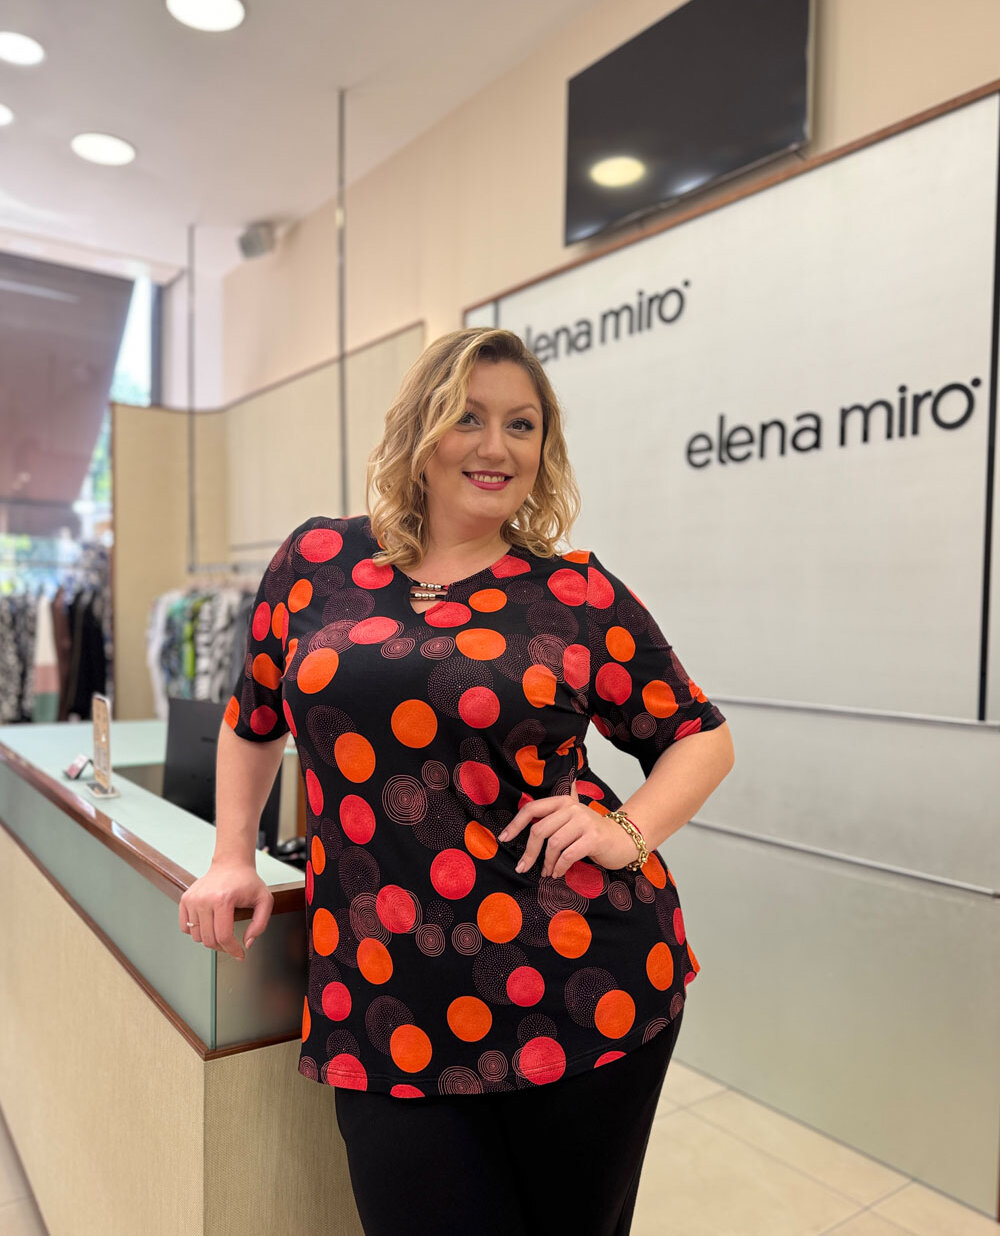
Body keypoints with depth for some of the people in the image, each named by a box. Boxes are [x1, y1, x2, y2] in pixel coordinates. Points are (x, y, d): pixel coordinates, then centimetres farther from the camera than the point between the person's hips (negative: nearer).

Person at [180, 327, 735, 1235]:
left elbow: (701, 737, 7)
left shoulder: (580, 593, -1)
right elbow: (254, 719, 17)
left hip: (583, 984, 0)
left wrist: (630, 833, -9)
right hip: (387, 1008, 1)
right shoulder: (319, 560, 4)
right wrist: (233, 859, 11)